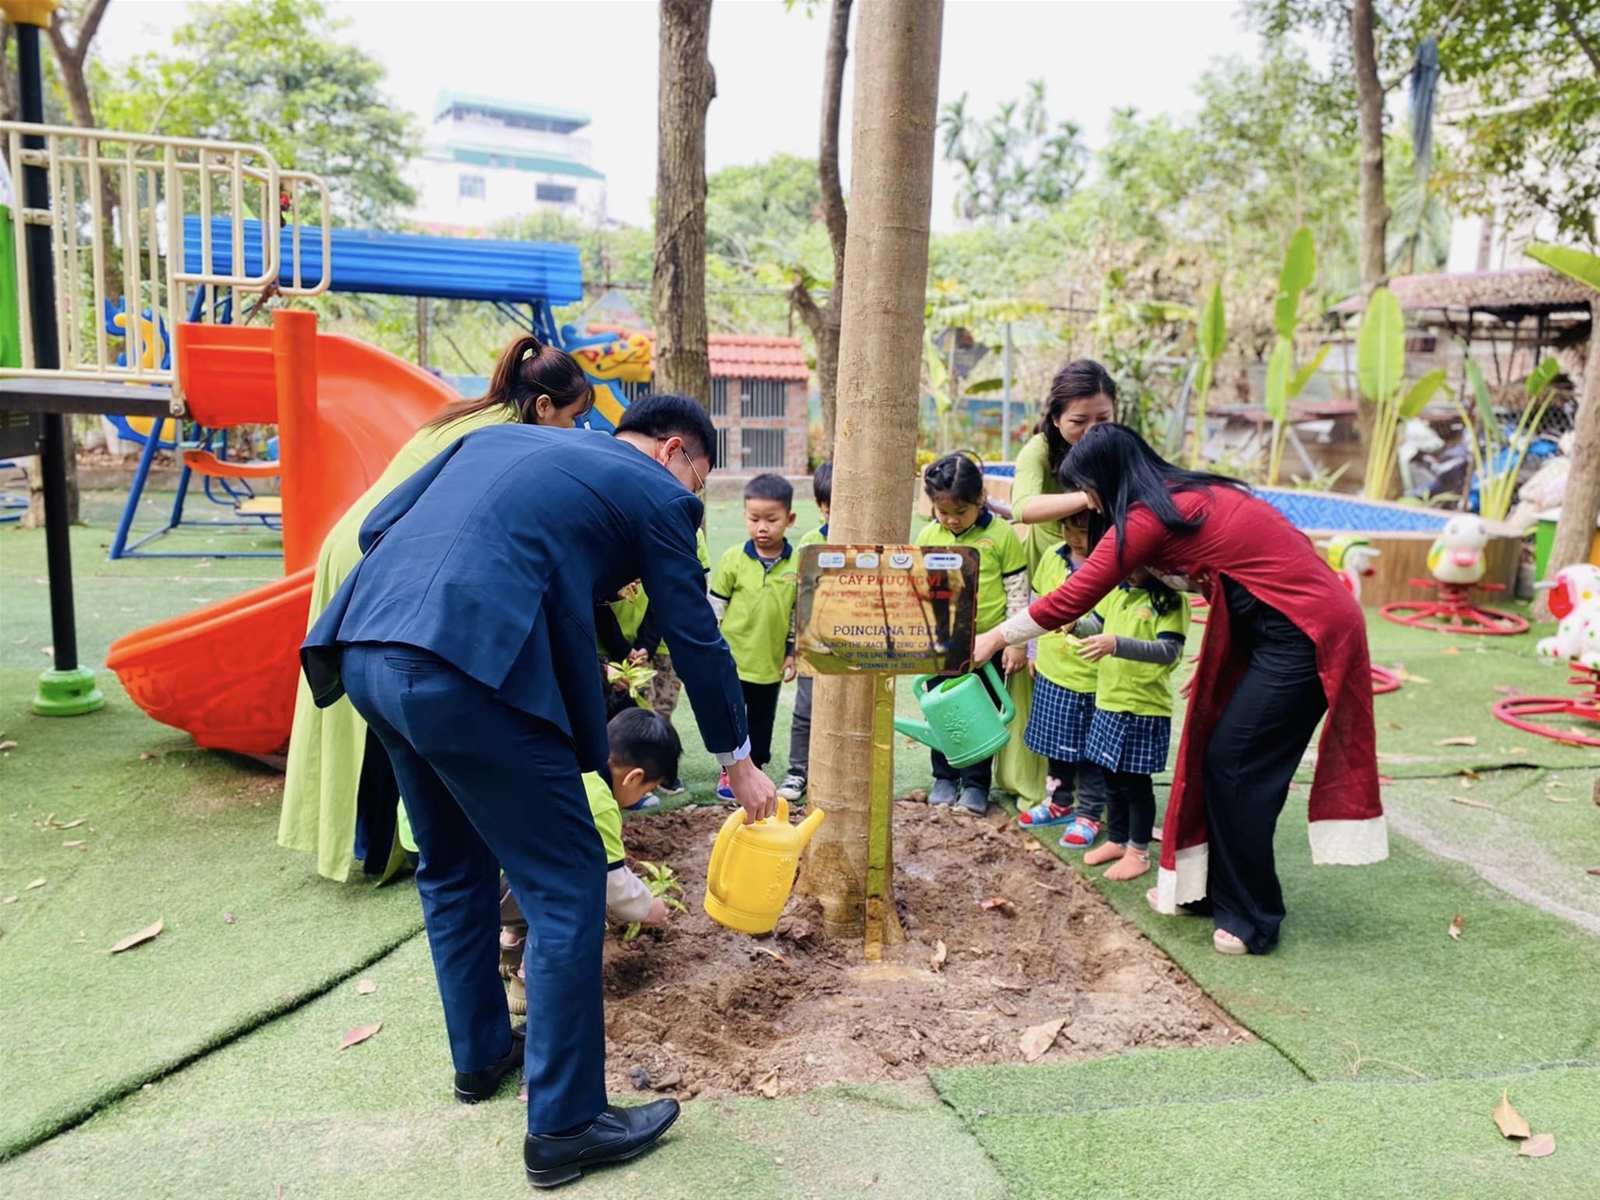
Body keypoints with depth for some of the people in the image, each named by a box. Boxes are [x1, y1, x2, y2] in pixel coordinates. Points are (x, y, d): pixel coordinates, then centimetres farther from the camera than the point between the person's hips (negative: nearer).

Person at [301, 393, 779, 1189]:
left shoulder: (500, 437, 28)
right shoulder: (655, 493, 10)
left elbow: (377, 526, 22)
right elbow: (694, 637, 14)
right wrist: (738, 759, 26)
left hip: (365, 652, 8)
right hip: (466, 669, -8)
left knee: (453, 864, 25)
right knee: (566, 887, 6)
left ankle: (481, 1054, 41)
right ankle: (565, 1125, 15)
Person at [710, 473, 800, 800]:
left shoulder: (798, 564, -4)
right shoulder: (732, 559, -9)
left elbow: (800, 613, 6)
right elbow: (713, 608, -2)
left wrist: (792, 653, 5)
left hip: (770, 663, 2)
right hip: (732, 659, -2)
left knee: (762, 721, 15)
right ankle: (729, 773, 25)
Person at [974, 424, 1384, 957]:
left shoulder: (1148, 515, -13)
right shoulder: (1190, 493, 12)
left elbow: (1071, 598, -9)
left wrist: (996, 638, 2)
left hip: (1303, 633, -9)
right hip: (1291, 627, 9)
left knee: (1234, 768, -2)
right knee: (1216, 757, 12)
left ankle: (1252, 920, 10)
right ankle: (1207, 888, 24)